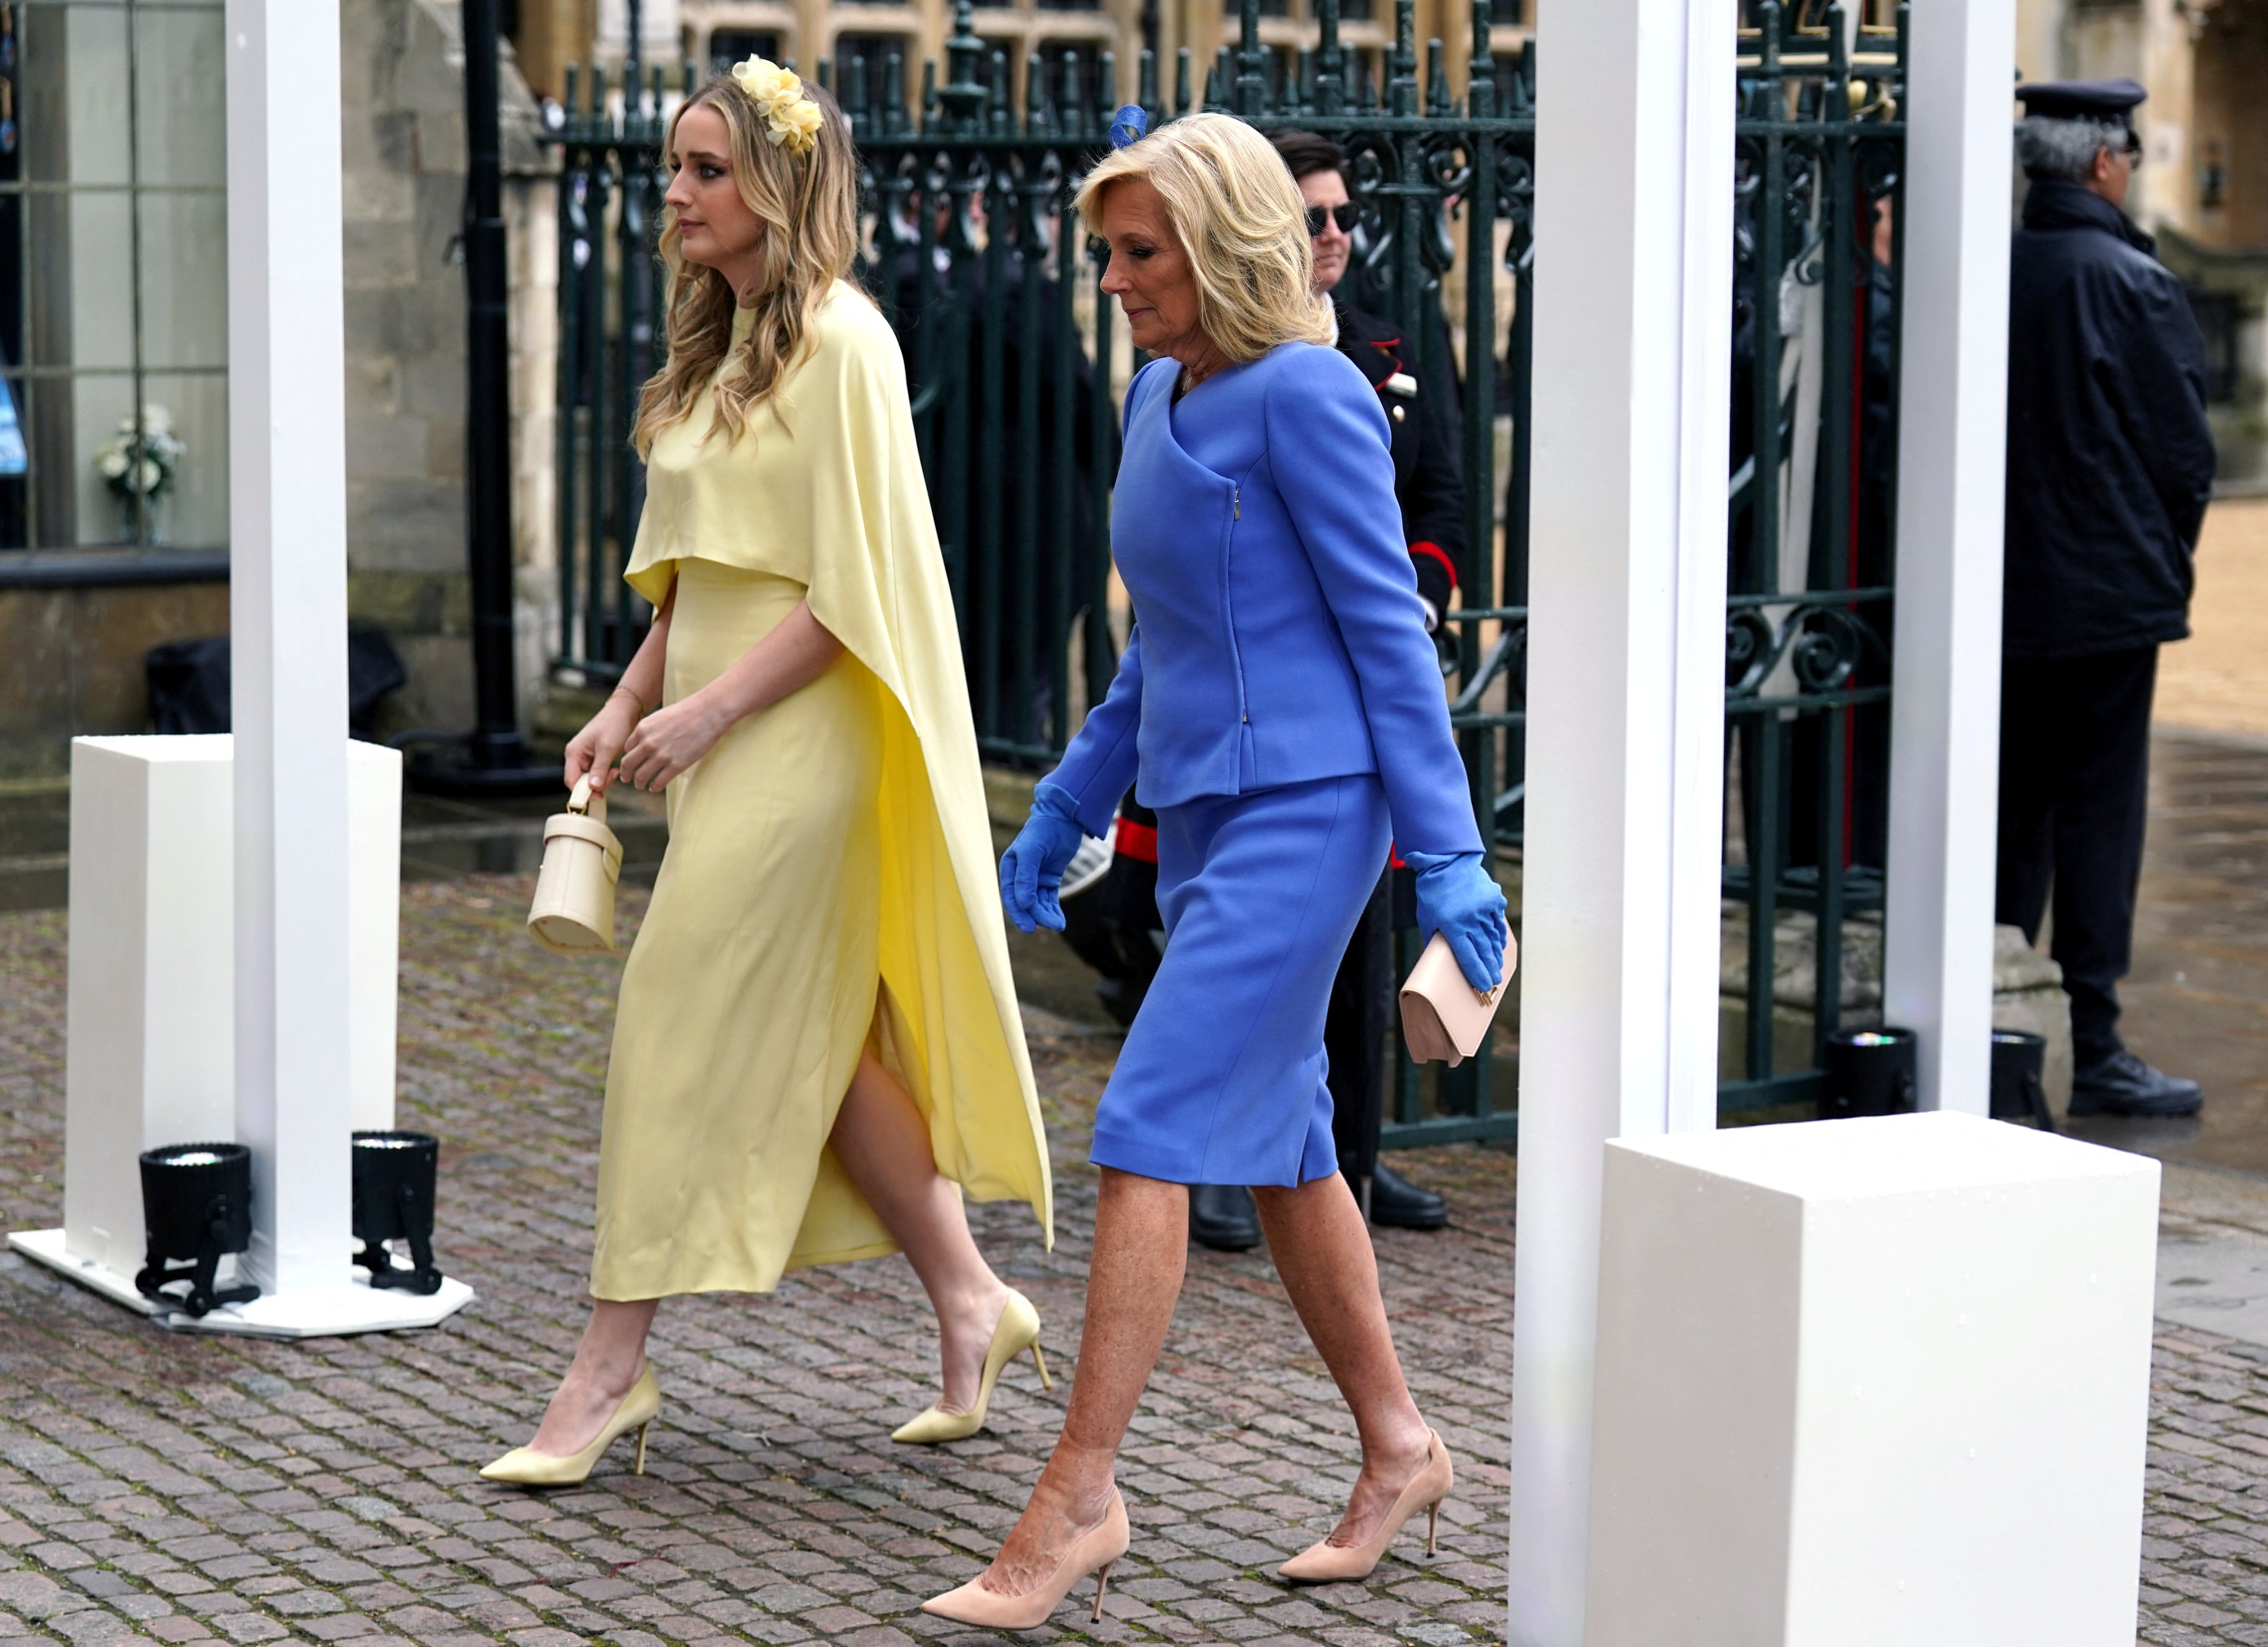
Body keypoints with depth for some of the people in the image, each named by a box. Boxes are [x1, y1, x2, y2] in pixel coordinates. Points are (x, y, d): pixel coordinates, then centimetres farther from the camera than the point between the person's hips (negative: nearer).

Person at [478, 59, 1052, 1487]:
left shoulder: (840, 342, -13)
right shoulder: (720, 344, 13)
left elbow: (854, 587, -17)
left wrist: (710, 711, -18)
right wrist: (629, 703, 10)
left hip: (797, 739, -9)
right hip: (721, 736, 9)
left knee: (688, 1035, -7)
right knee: (811, 1044, 12)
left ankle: (614, 1368, -2)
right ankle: (972, 1303, 24)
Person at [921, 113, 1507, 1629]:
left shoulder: (1306, 395, -13)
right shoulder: (1163, 397, 13)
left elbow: (1387, 624, -14)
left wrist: (1447, 851, -17)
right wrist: (1067, 811, 22)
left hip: (1305, 814, -9)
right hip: (1206, 819, 9)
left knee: (1149, 1137, -13)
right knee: (1274, 1142, 14)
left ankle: (1079, 1499, -12)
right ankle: (1399, 1449, 27)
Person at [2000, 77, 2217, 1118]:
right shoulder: (2133, 285, -12)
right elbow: (2184, 447, -8)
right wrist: (2168, 553, 9)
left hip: (2000, 591, 5)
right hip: (2109, 591, -5)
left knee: (2013, 807, 13)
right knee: (2100, 810, -1)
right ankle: (2092, 1050, 0)